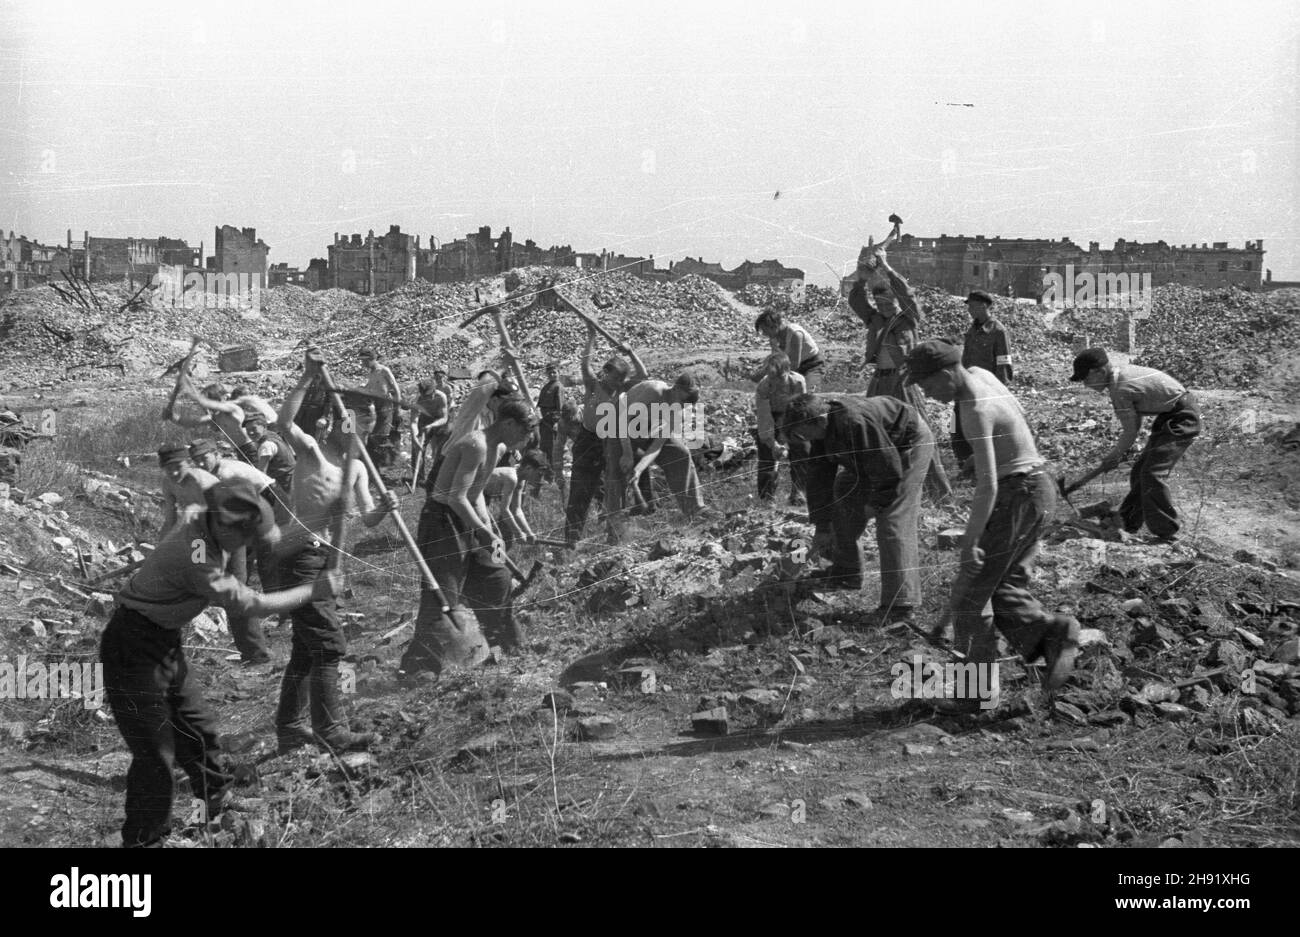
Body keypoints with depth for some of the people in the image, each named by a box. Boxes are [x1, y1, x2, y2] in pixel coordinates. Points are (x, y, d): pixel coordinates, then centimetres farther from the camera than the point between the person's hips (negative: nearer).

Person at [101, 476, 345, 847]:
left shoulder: (199, 518, -6)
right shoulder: (193, 556, -33)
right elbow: (248, 605, -25)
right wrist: (313, 592, -18)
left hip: (166, 644, 9)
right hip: (133, 650, -9)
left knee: (198, 733, 20)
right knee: (156, 754, -4)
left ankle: (221, 803, 39)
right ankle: (142, 839, 10)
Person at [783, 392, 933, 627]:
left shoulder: (854, 423, -38)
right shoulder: (823, 430, -8)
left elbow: (889, 469, -31)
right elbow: (819, 478, -2)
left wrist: (876, 503, -16)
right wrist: (822, 527, -1)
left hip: (910, 445, -10)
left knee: (893, 520, -17)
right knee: (842, 493, 12)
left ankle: (902, 605, -19)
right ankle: (846, 571, 23)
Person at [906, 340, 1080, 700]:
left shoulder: (976, 411, -24)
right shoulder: (978, 374, 5)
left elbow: (988, 484, -28)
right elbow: (1019, 412, 24)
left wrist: (969, 542, -27)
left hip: (1016, 496, -10)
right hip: (1038, 486, 10)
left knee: (970, 592, 0)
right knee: (1004, 589, 10)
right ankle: (1053, 634, -8)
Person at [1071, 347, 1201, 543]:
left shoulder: (1121, 389, -24)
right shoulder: (1122, 372, 4)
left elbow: (1131, 432, -15)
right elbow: (1134, 422, 13)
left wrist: (1113, 456, -1)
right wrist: (1119, 451, 10)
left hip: (1182, 419, -10)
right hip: (1170, 416, 10)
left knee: (1153, 473, -16)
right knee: (1140, 471, 14)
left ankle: (1166, 533, -11)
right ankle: (1128, 523, 25)